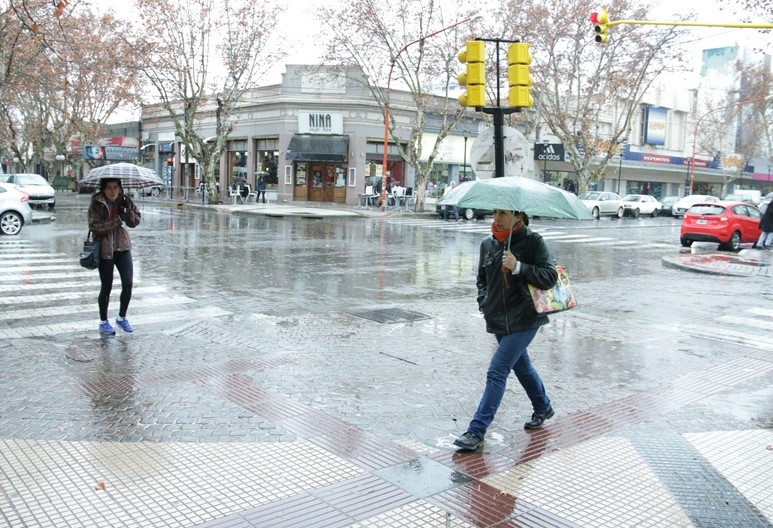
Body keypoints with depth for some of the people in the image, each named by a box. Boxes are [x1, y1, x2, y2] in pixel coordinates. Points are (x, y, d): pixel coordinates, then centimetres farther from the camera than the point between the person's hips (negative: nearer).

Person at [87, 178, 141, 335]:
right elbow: (94, 226, -18)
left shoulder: (124, 201, 2)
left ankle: (122, 318, 19)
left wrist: (127, 210, -19)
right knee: (106, 287, 5)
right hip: (104, 249, -3)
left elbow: (135, 222, -1)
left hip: (122, 247, 3)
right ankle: (103, 322, 22)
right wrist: (117, 220, -24)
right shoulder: (96, 203, -9)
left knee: (128, 283, -3)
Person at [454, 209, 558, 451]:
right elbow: (482, 277, 19)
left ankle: (477, 431, -6)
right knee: (521, 365, 24)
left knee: (497, 372, -11)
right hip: (497, 319, 7)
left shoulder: (532, 241, -11)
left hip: (523, 321, -7)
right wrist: (484, 300, 3)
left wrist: (518, 267, -26)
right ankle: (543, 407, 48)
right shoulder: (487, 244, 5)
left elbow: (550, 277, -17)